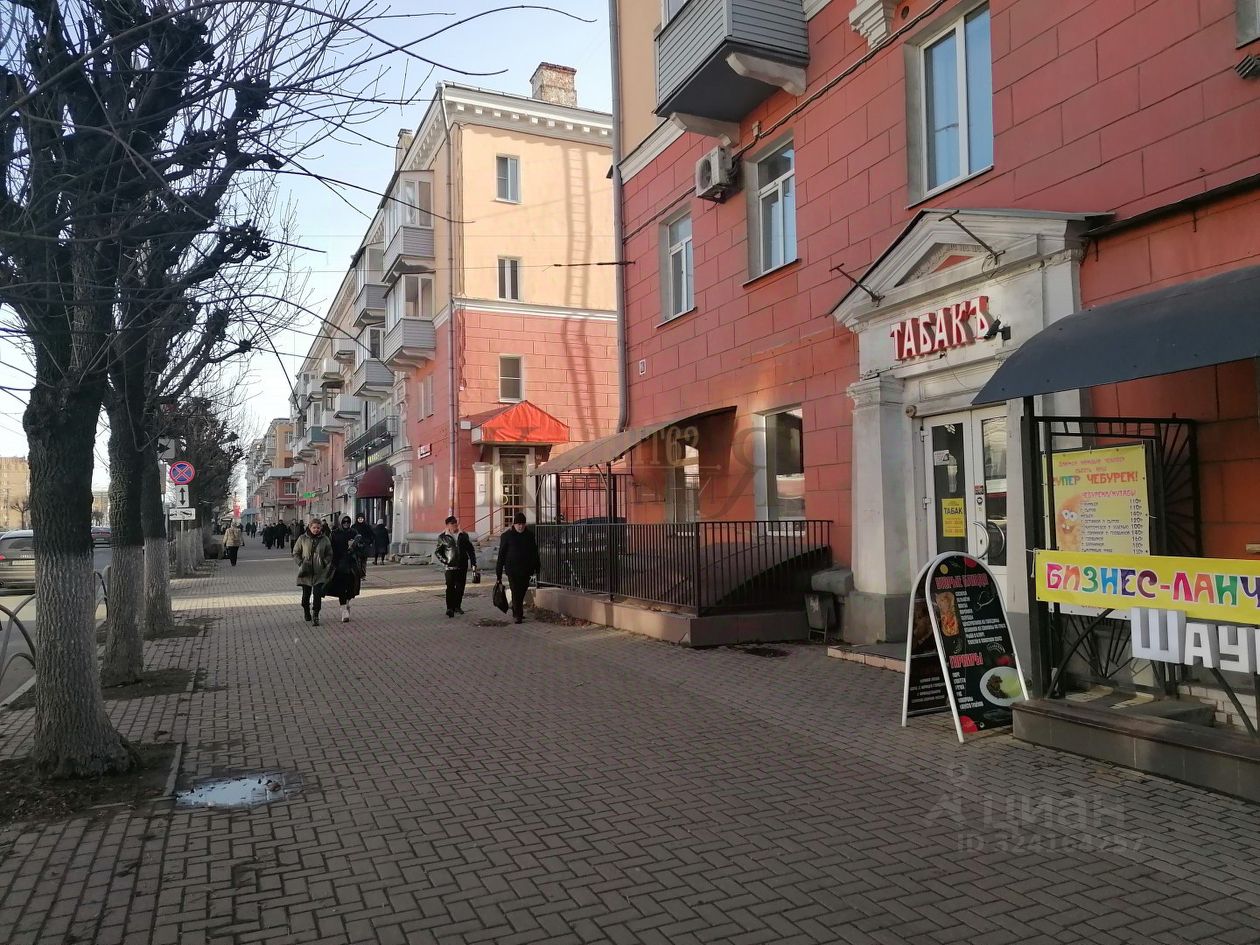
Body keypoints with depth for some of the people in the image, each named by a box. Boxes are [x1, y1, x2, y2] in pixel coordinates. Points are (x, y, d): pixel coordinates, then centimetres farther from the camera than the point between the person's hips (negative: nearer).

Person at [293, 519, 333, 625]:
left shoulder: (325, 539, 0)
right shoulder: (303, 539, -2)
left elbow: (329, 555, 9)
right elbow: (296, 553, 7)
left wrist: (324, 563, -7)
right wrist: (301, 563, -5)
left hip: (319, 572, -1)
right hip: (306, 572, 1)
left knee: (318, 594, -10)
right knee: (306, 594, 11)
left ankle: (315, 616, -3)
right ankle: (306, 612, 33)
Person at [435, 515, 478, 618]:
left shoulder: (464, 535, 9)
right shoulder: (443, 537, 3)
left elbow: (471, 550, 13)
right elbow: (437, 552, 9)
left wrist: (474, 564, 7)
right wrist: (444, 561, -5)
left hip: (463, 566, 3)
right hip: (450, 567, -3)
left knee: (460, 587, 7)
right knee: (450, 587, -12)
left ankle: (457, 606, 20)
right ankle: (450, 608, -11)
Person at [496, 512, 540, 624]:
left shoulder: (530, 535, 6)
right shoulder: (507, 536, -2)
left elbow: (534, 552, 14)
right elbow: (501, 555, -1)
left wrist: (535, 568, 10)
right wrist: (498, 573, -4)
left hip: (526, 570, 3)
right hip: (512, 570, -3)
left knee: (522, 592, 10)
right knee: (516, 593, -9)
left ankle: (516, 611, 28)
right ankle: (519, 616, -8)